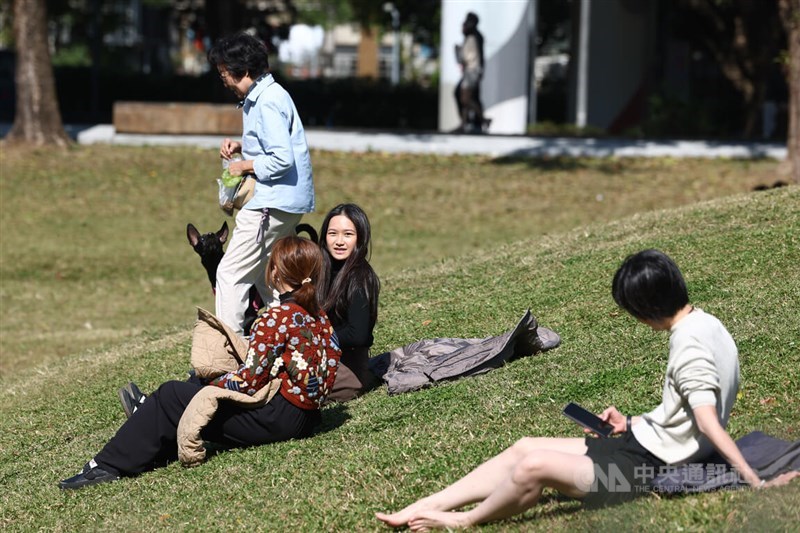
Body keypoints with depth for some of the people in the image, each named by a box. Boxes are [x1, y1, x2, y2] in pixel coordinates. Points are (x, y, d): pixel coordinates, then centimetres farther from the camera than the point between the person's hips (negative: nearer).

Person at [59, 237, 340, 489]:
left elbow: (250, 380, -21)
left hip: (276, 418, -9)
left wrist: (212, 385, -2)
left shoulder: (277, 318, -18)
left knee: (171, 396, 0)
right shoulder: (320, 316, 7)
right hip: (305, 417, 9)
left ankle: (111, 464, 3)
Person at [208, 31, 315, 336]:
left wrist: (245, 166, -11)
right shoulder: (266, 95, 14)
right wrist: (241, 145, 12)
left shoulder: (267, 102, -18)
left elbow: (282, 160, -25)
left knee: (231, 274, -9)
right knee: (265, 277, 18)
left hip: (272, 205, -11)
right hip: (285, 203, 11)